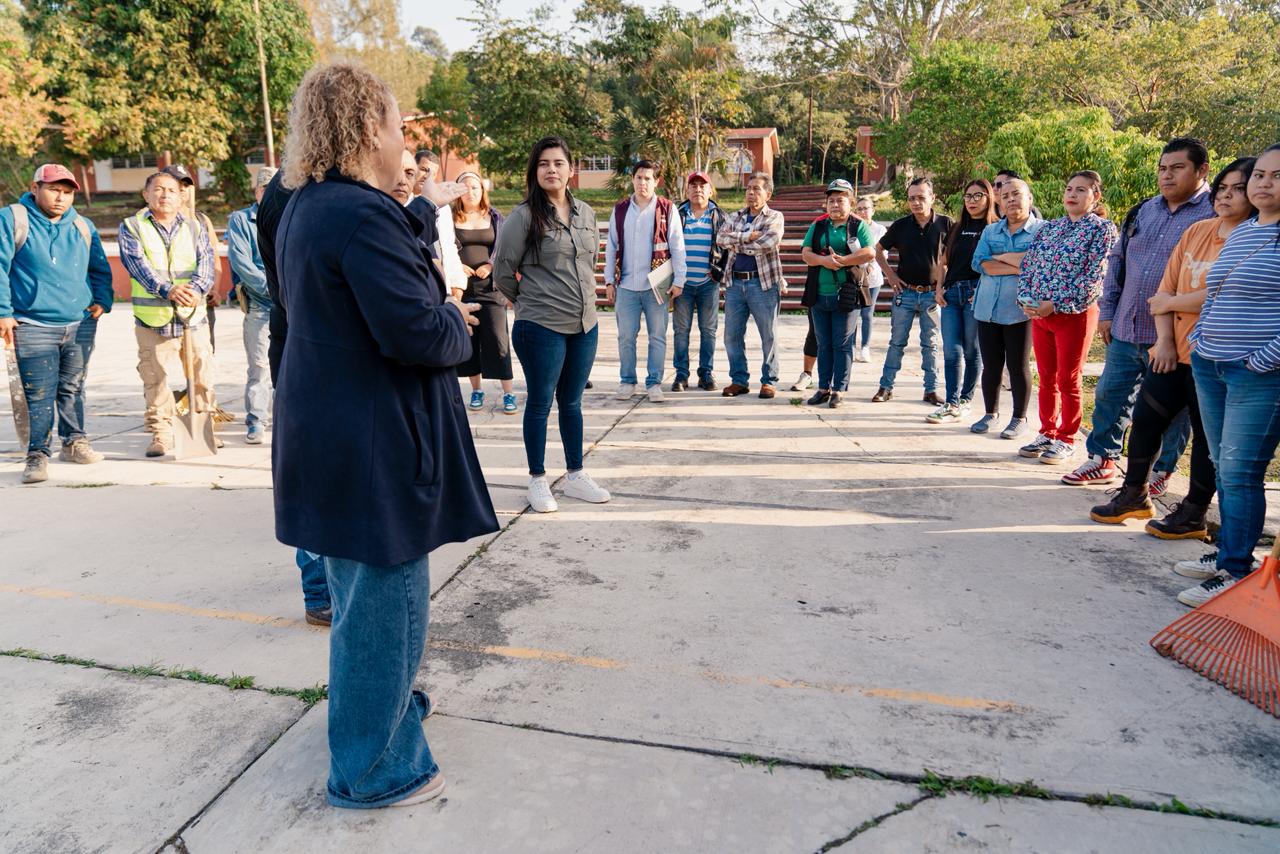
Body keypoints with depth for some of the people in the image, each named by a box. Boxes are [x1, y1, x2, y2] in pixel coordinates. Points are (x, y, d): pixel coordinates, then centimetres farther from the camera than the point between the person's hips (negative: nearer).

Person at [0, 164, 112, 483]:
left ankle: (74, 442, 26)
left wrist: (102, 300, 6)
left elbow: (100, 269, 22)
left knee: (73, 389, 13)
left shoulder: (83, 226, 12)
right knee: (39, 395, -4)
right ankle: (38, 454, 4)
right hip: (34, 327, -4)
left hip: (81, 326, 4)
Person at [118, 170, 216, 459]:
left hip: (193, 315, 2)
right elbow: (138, 265, -10)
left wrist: (195, 289, -25)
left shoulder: (194, 227, 12)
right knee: (155, 379, 2)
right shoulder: (131, 227, 6)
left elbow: (206, 262, -4)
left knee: (202, 376, 4)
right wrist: (168, 289, -28)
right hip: (151, 317, -1)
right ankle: (161, 434, 12)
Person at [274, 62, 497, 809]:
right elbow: (419, 334, -26)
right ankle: (374, 769, 22)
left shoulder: (306, 210, 12)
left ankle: (381, 704, 47)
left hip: (332, 432, 11)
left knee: (363, 593, 25)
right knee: (384, 601, 4)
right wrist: (456, 323, -5)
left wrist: (439, 312, 7)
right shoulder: (364, 215, -21)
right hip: (374, 444, -11)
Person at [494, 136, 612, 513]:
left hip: (584, 325, 5)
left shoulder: (586, 213, 7)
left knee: (572, 402, 15)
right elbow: (503, 269, -5)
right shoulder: (524, 215, -10)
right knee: (540, 403, 4)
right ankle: (538, 480, 18)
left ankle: (576, 475, 26)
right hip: (541, 328, -5)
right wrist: (526, 300, 6)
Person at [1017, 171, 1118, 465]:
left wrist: (1056, 304, -18)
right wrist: (1027, 300, -7)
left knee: (1068, 380, 2)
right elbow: (1028, 264, 9)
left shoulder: (1102, 228, -4)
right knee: (1046, 378, 12)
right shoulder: (1049, 227, 12)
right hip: (1039, 314, 5)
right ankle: (1047, 434, 24)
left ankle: (1066, 440, 14)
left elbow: (1094, 276, -13)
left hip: (1075, 314, -5)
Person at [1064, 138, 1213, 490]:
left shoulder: (1213, 216, -8)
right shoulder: (1143, 211, 11)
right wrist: (1107, 311, 12)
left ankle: (1160, 472, 22)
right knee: (1109, 395, 12)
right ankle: (1102, 459, 27)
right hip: (1125, 329, 6)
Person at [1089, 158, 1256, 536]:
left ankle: (1192, 515, 16)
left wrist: (1171, 302, -6)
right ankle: (1134, 495, 26)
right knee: (1144, 418, 9)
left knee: (1206, 436, 4)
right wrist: (1165, 339, -4)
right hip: (1174, 350, 6)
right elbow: (1166, 287, 5)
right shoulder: (1197, 231, 9)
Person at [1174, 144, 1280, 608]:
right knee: (1223, 467, 13)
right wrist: (1197, 340, 14)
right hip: (1210, 369, 8)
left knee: (1240, 472, -6)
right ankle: (1227, 553, 24)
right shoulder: (1239, 233, 16)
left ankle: (1235, 572, 2)